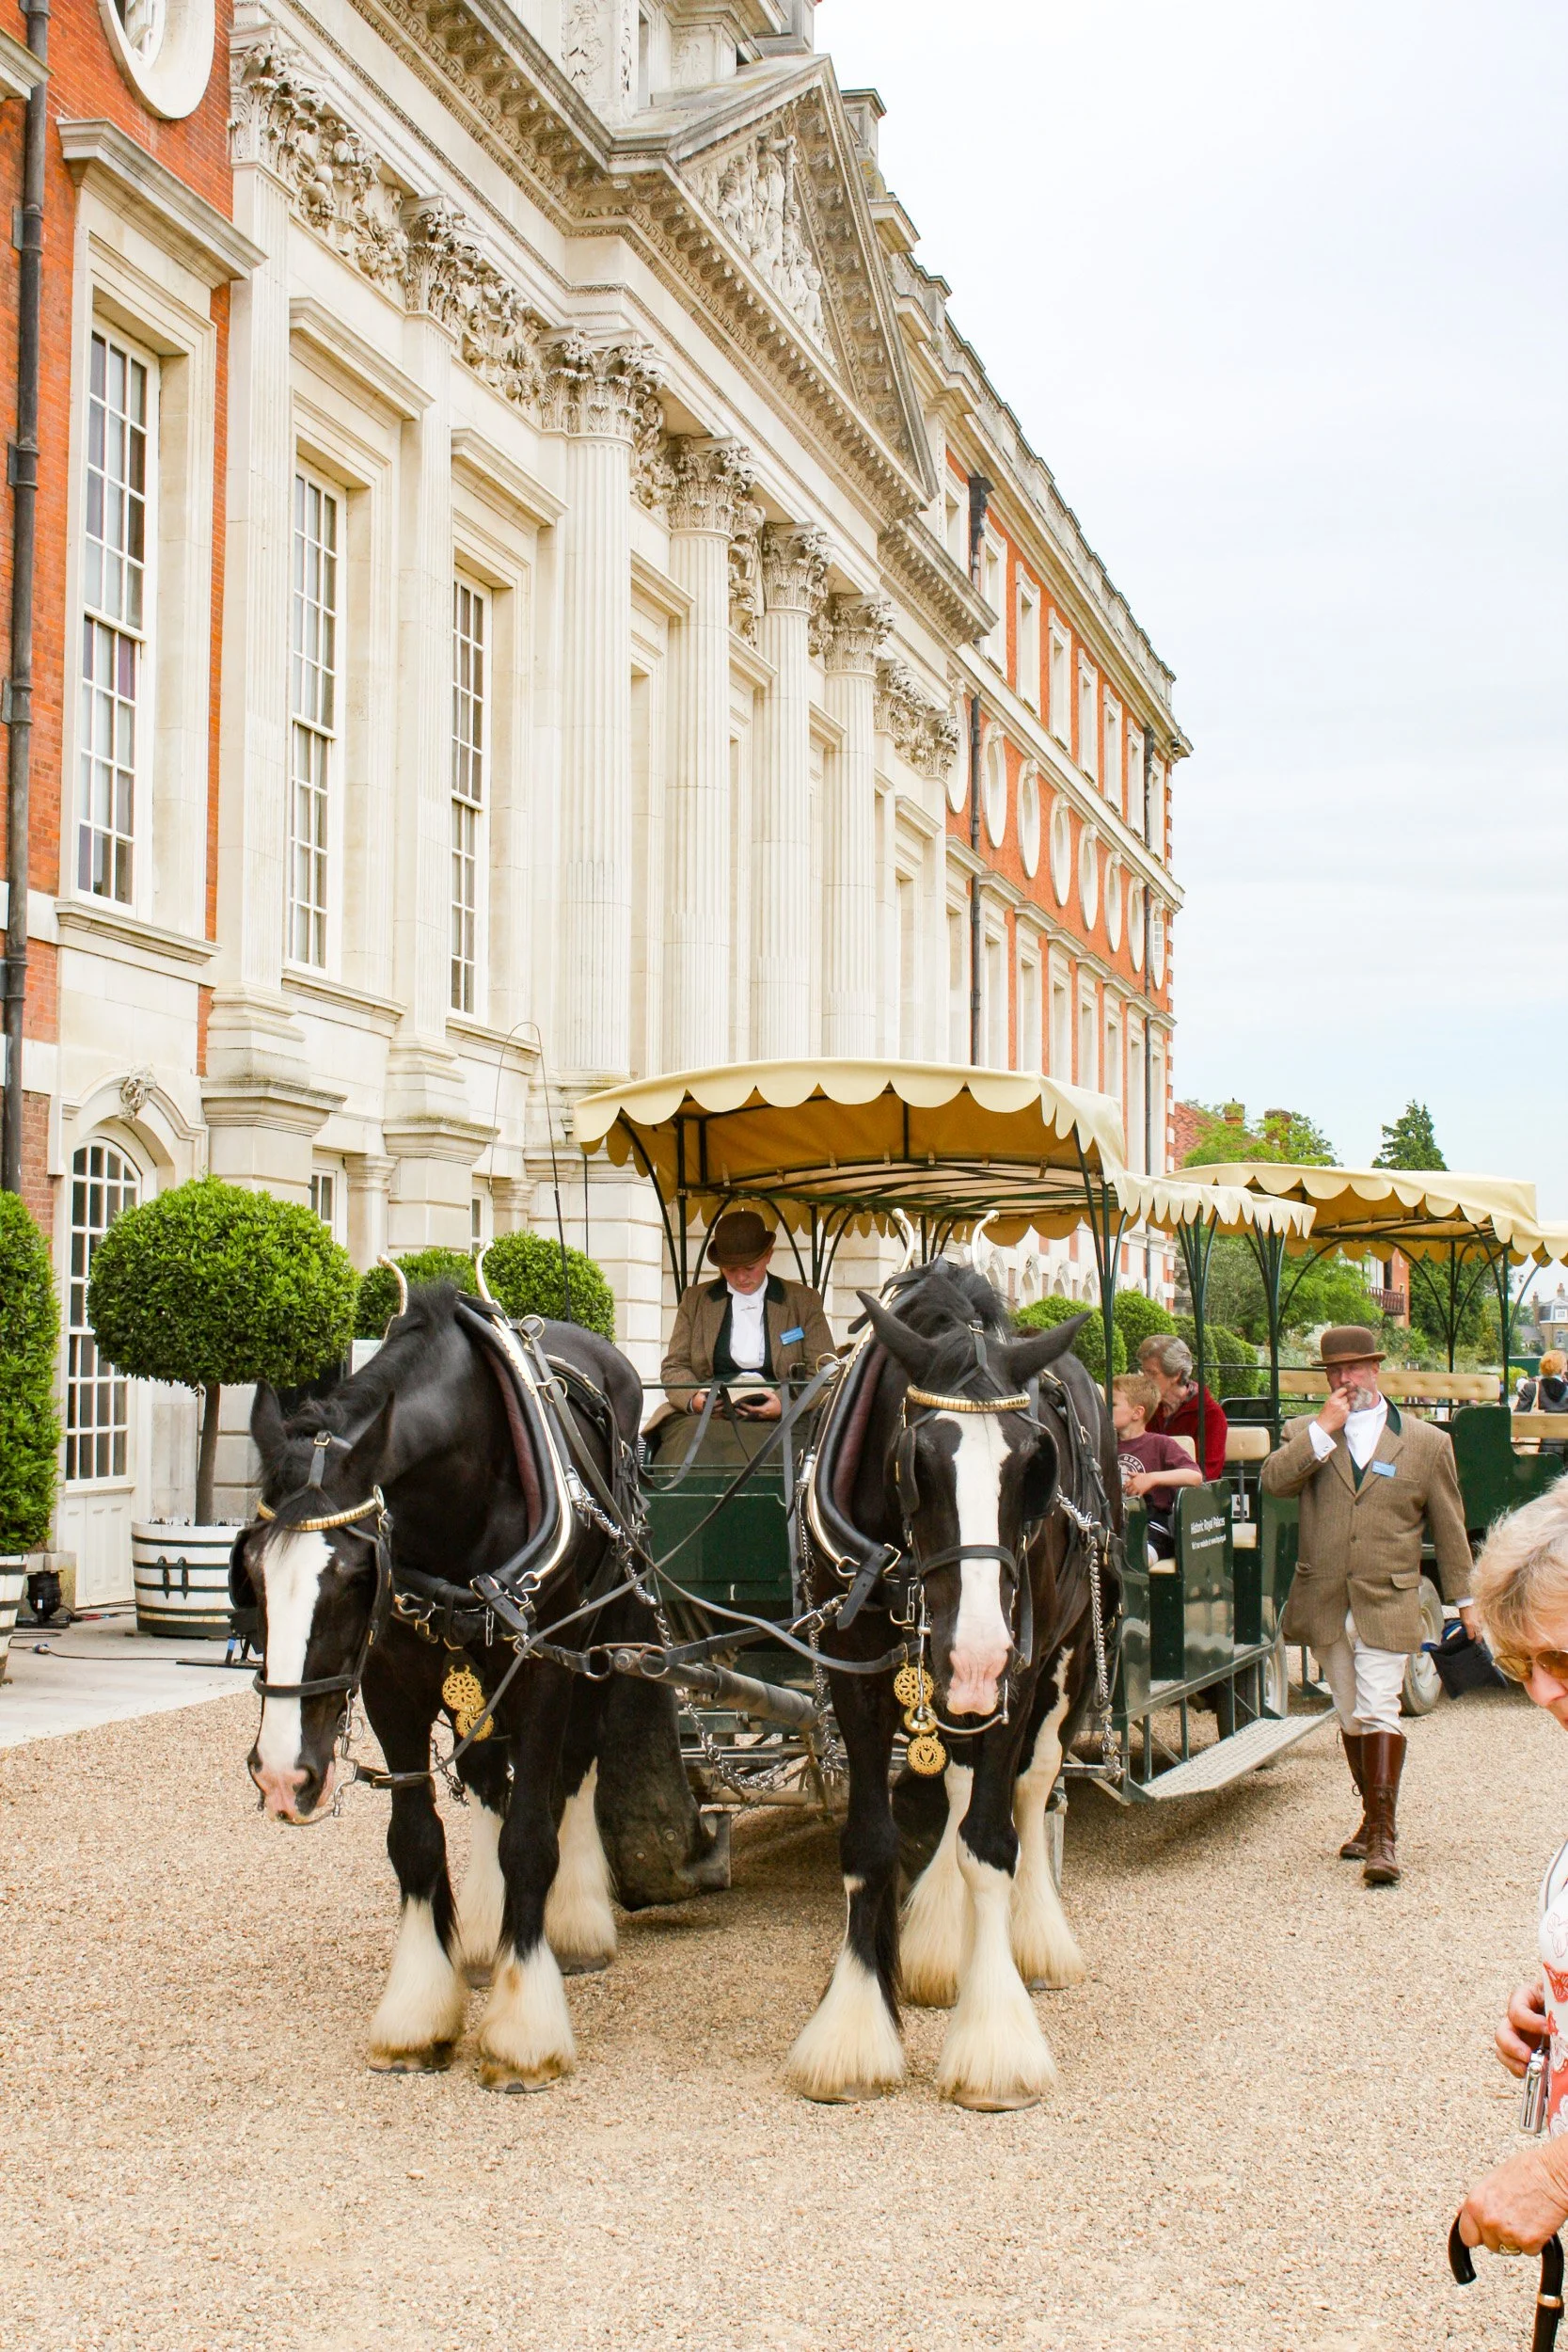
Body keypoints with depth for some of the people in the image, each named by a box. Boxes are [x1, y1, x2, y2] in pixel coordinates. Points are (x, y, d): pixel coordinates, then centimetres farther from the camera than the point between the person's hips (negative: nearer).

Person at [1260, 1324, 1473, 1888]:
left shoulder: (1427, 1442, 4)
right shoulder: (1307, 1433, 8)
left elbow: (1449, 1527, 10)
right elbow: (1273, 1480, -12)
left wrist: (1463, 1599, 12)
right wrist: (1324, 1430, -16)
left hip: (1387, 1605, -3)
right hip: (1325, 1603, 3)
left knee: (1379, 1712, -13)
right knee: (1351, 1718, 12)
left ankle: (1383, 1836, -13)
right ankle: (1373, 1819, 26)